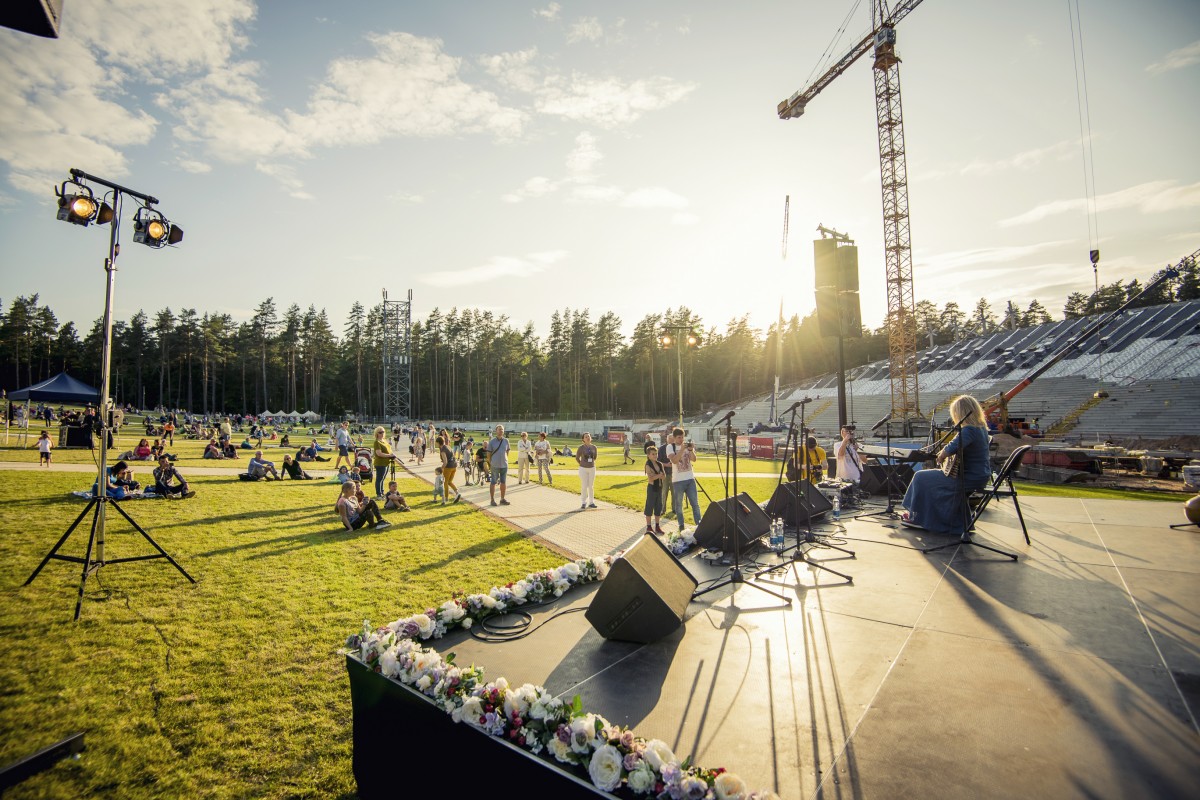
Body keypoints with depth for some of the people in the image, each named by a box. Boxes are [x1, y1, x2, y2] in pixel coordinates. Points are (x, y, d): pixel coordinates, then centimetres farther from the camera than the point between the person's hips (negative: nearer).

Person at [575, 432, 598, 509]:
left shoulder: (594, 447, -2)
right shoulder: (581, 447, -12)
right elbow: (577, 458, 0)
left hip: (592, 468, 3)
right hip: (583, 469, -3)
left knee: (591, 486, 9)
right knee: (584, 486, 0)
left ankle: (591, 502, 19)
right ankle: (583, 503, 12)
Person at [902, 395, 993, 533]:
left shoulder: (968, 430, -25)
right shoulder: (982, 428, 6)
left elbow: (953, 448, -38)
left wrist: (941, 456, -18)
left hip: (970, 479, -10)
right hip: (982, 476, 10)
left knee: (921, 477, 0)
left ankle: (917, 517, 15)